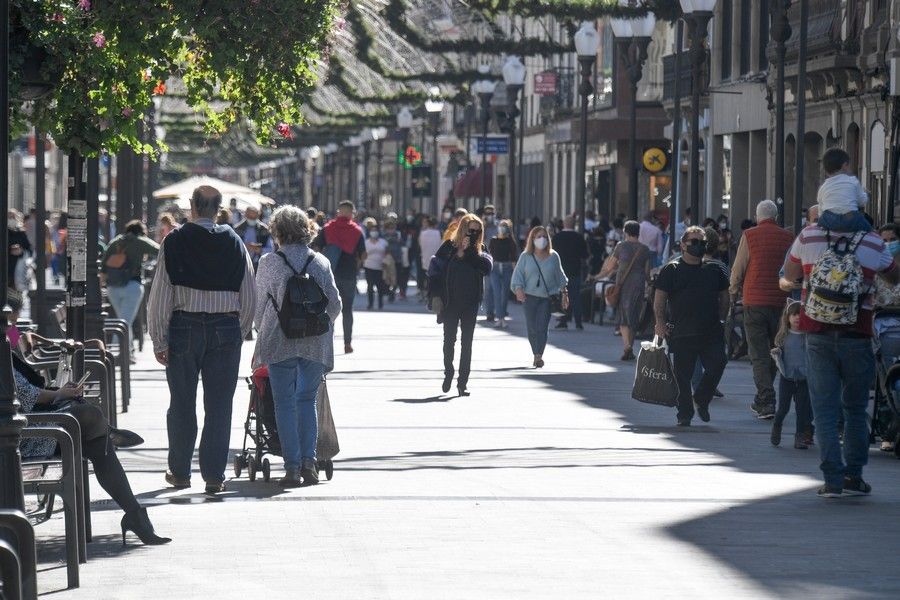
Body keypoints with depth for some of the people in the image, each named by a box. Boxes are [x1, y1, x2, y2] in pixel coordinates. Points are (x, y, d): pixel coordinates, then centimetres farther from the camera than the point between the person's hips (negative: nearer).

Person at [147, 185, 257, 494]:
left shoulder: (175, 242, -5)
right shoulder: (234, 243, 2)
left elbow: (160, 295, -6)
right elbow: (249, 298, 5)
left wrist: (159, 341, -2)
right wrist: (239, 333, 16)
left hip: (184, 327, -1)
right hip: (226, 328, 1)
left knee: (182, 403, 10)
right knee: (219, 405, 4)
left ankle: (180, 472, 17)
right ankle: (214, 475, 3)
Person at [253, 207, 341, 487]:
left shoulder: (269, 263, -4)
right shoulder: (321, 263, 4)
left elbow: (259, 304, 2)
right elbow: (335, 304, 6)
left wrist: (263, 333, 18)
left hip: (280, 343, -2)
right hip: (316, 344, 2)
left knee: (285, 403, 3)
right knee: (307, 400, 13)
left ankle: (293, 467, -2)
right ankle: (308, 462, 3)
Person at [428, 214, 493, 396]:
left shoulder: (480, 251, 6)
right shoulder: (449, 247, 0)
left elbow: (487, 267, -13)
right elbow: (434, 270, -2)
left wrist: (469, 251, -13)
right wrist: (435, 294, -8)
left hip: (470, 304, 1)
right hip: (451, 303, -1)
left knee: (467, 342, 1)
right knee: (449, 340, 8)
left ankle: (463, 382, 3)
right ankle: (448, 374, 28)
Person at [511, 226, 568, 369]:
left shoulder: (553, 256, 8)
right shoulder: (525, 256, 5)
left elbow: (559, 276, 14)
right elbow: (518, 273, 3)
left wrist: (564, 293, 11)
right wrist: (519, 288, -13)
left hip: (547, 298, -1)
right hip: (530, 296, 1)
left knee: (542, 327, -12)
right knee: (531, 327, 3)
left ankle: (538, 356, -17)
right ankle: (536, 355, 18)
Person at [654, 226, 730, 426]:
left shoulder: (713, 270, 14)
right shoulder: (671, 269, 3)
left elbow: (724, 297, 21)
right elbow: (659, 299, 0)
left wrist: (721, 320, 9)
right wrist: (661, 323, -10)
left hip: (711, 332, 3)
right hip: (682, 333, -3)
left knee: (716, 366, -8)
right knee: (683, 375, 1)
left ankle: (701, 399, 17)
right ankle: (684, 414, 11)